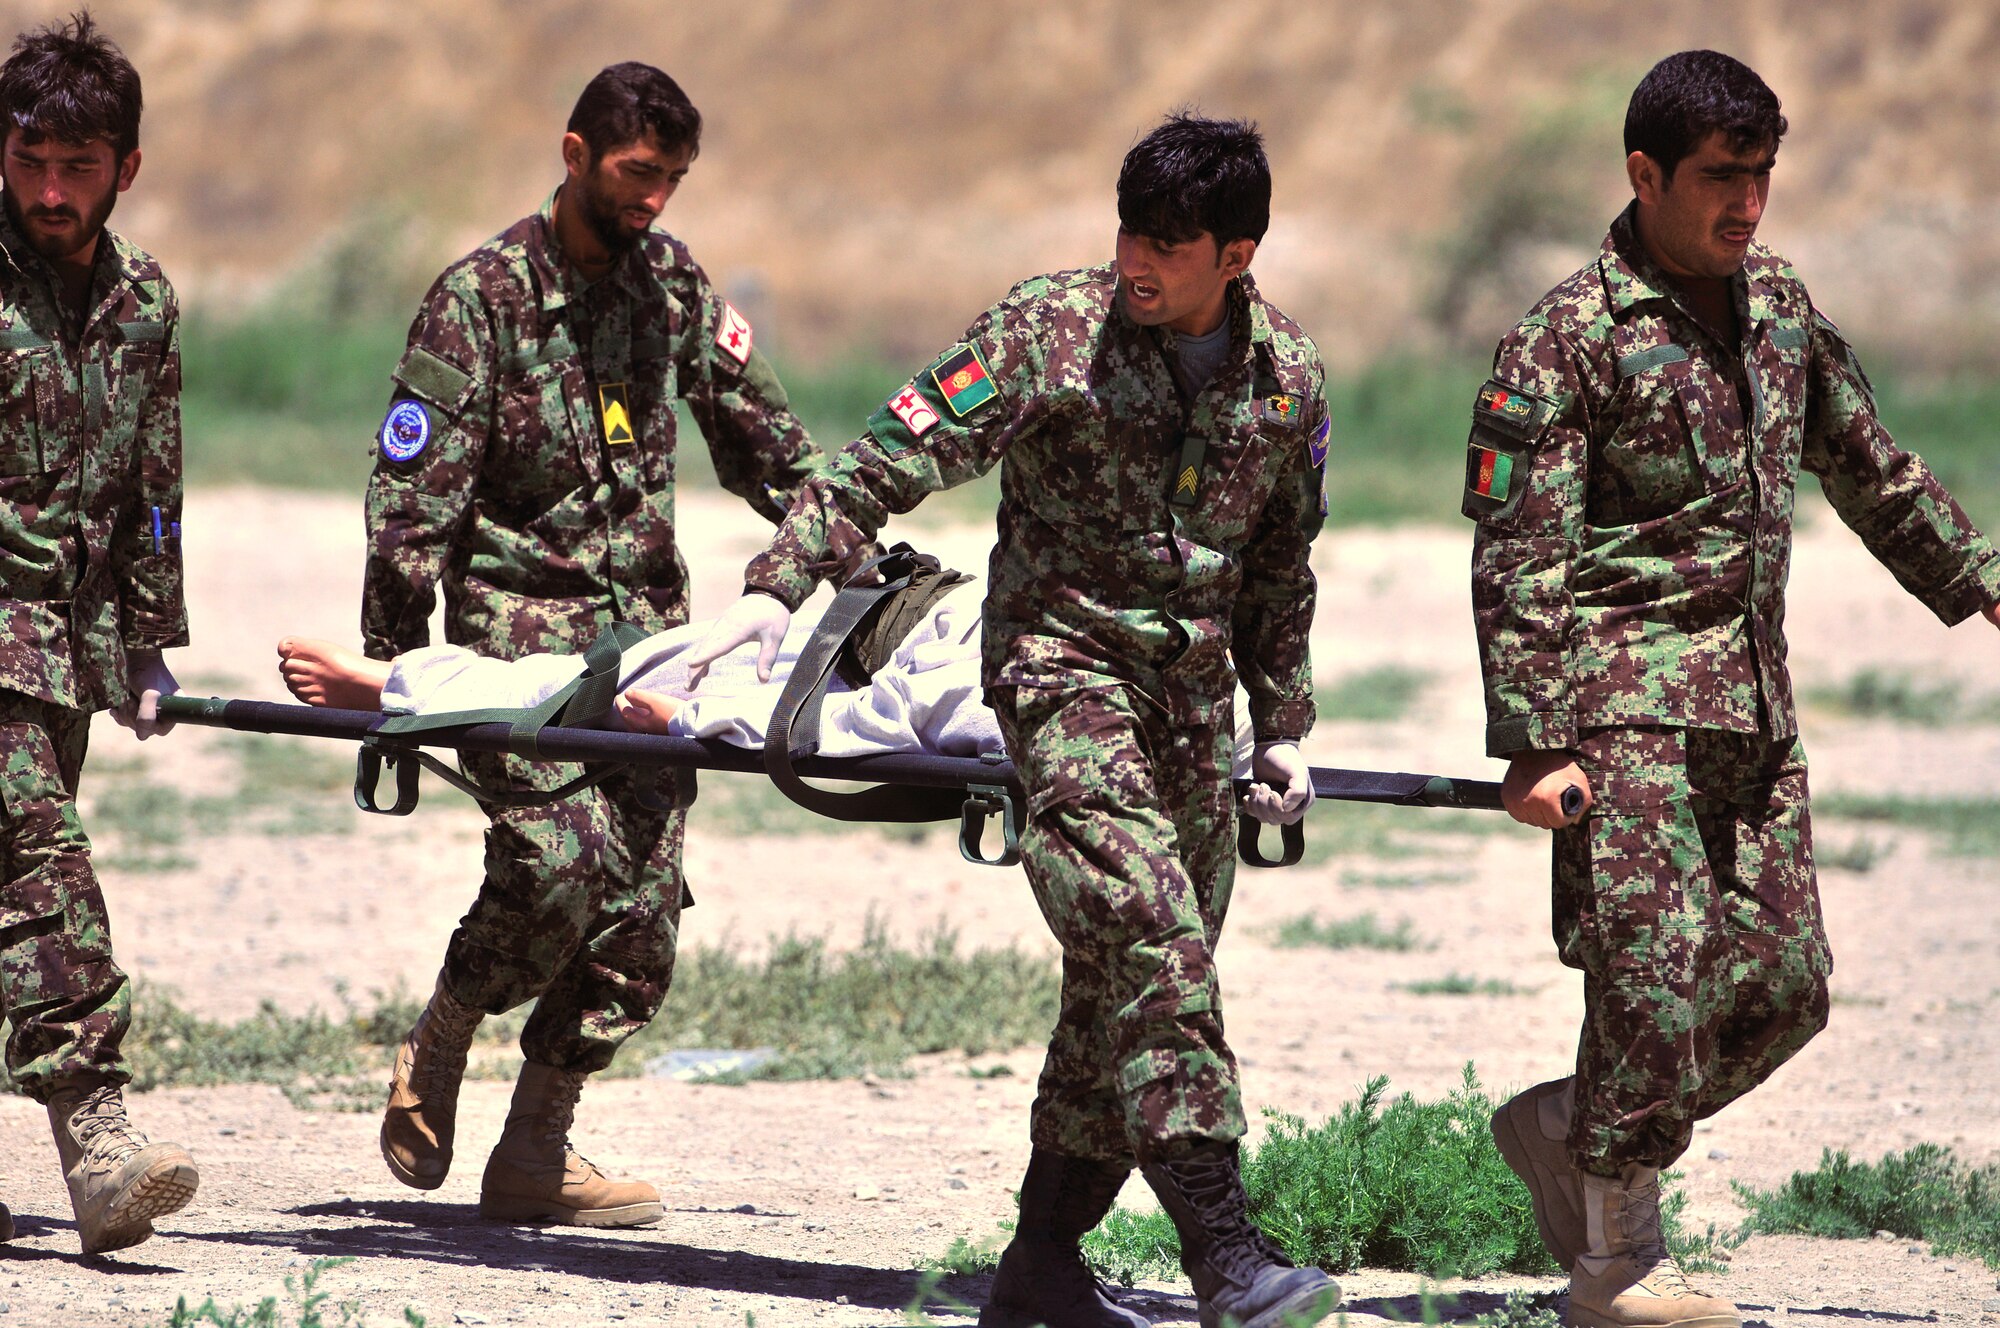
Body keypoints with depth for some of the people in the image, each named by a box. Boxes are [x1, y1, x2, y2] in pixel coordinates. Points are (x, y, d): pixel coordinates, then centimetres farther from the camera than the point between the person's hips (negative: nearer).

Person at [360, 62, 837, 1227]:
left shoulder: (672, 280, 10)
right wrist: (390, 673, -10)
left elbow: (759, 434, 20)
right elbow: (416, 495, -7)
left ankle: (537, 1152, 4)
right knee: (561, 857, -23)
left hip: (648, 625, 5)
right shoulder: (484, 295, -6)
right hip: (519, 618, -5)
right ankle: (437, 1046, 4)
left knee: (644, 898, -4)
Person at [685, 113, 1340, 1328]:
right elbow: (901, 454, -10)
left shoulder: (1288, 380, 5)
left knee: (1128, 983, 8)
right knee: (1151, 940, -22)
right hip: (1064, 666, -5)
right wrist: (780, 581, -20)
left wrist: (1285, 727, 22)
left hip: (1195, 694, 5)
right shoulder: (1052, 330, -8)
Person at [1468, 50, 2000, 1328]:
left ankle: (1561, 1127, 21)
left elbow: (1869, 466, 29)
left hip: (1755, 703, 7)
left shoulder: (1780, 306, 13)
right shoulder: (1570, 341, -9)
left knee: (1783, 983, 3)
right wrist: (1533, 743, -17)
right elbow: (1520, 560, -11)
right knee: (1654, 969, -12)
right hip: (1627, 699, -7)